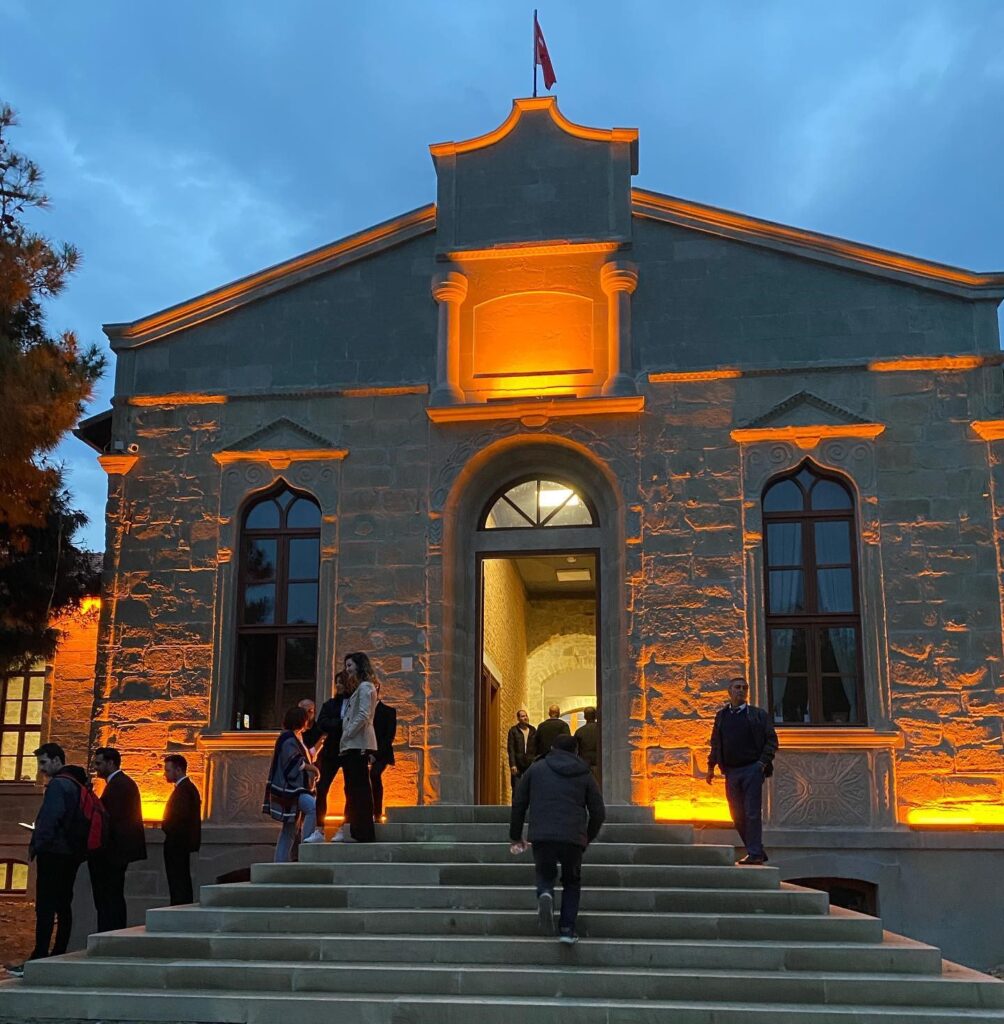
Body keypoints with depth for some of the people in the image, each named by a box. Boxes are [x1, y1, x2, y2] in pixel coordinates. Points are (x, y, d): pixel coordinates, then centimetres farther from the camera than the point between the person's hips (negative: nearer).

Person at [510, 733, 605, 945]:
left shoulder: (536, 768, 13)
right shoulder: (584, 774, 14)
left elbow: (518, 804, 12)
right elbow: (598, 812, 13)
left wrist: (515, 836, 22)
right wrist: (588, 838, 29)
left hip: (541, 837, 0)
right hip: (573, 838, 0)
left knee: (545, 875, 21)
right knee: (572, 882, 20)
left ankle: (545, 895, -13)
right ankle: (567, 929, 7)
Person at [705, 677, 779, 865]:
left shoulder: (758, 715, 4)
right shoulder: (721, 716, 14)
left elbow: (771, 740, 1)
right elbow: (715, 743, 18)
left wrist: (763, 762, -10)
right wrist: (711, 767, 12)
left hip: (752, 769, -4)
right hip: (731, 771, 4)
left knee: (752, 813, -8)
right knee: (737, 815, 6)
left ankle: (755, 853, -3)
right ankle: (758, 852, 17)